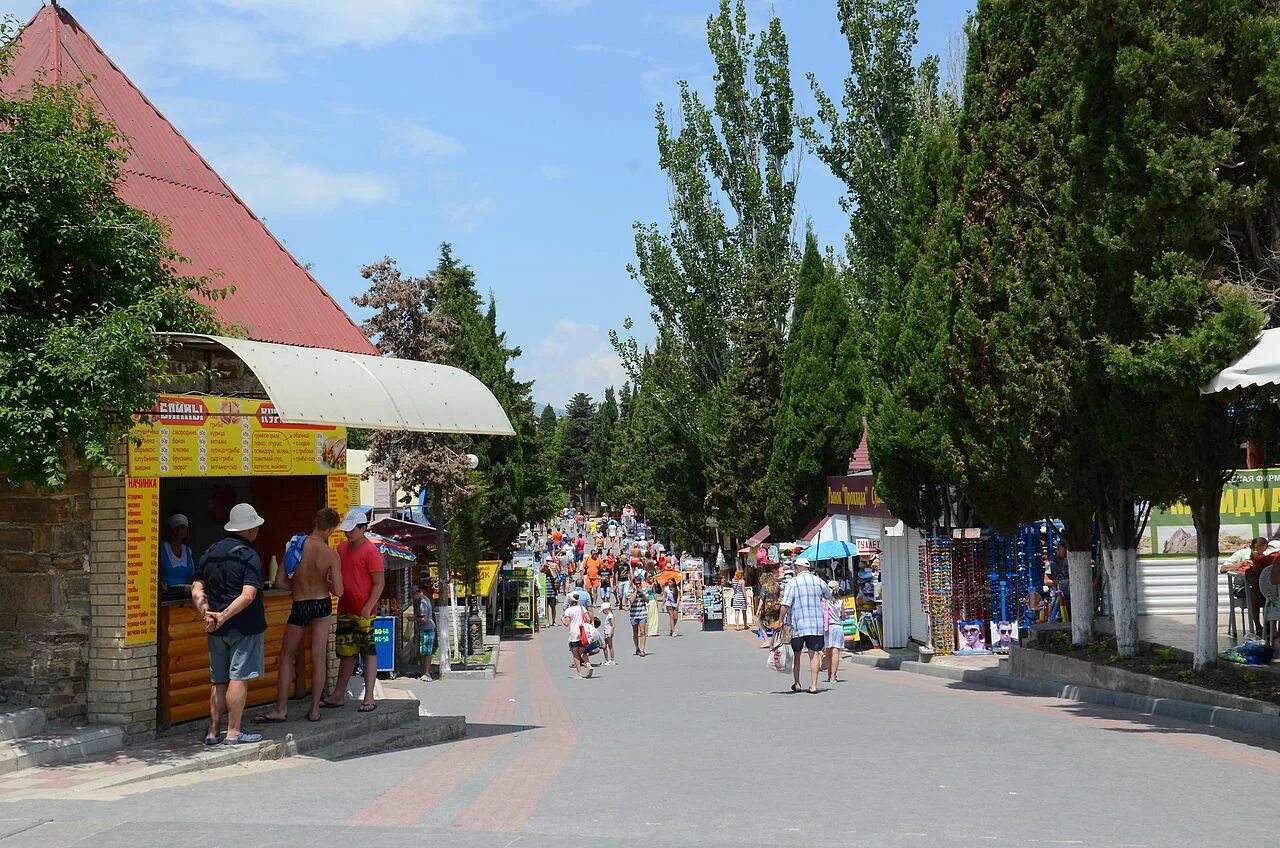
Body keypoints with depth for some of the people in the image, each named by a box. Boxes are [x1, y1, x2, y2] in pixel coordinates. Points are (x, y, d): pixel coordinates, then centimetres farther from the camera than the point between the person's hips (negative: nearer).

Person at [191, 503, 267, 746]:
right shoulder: (248, 556, -11)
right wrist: (224, 615, -18)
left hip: (217, 630, 6)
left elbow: (196, 590, 5)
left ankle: (212, 732, 13)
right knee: (239, 679, -2)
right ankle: (233, 733, -1)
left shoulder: (210, 553, 10)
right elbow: (248, 596, -22)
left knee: (219, 681, 12)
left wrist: (206, 613, -5)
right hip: (244, 626, -6)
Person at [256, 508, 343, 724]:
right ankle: (315, 710, 11)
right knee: (319, 658, 7)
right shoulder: (331, 555, -14)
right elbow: (338, 591, -14)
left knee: (287, 656, 12)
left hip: (300, 607, 0)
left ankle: (281, 709, 11)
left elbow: (280, 582, -7)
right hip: (322, 604, 0)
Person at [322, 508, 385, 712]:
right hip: (345, 610, 8)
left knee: (368, 651, -3)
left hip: (363, 611, -8)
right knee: (346, 652, 14)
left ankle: (369, 698, 0)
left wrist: (368, 608, -20)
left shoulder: (371, 552, -12)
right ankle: (339, 696, 21)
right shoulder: (342, 548, 12)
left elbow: (379, 583, -13)